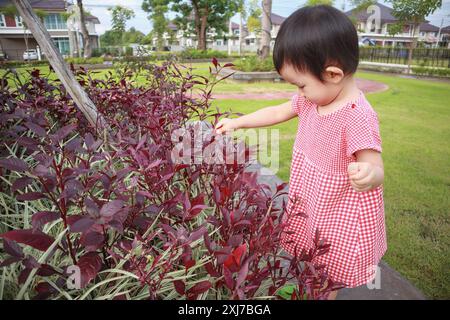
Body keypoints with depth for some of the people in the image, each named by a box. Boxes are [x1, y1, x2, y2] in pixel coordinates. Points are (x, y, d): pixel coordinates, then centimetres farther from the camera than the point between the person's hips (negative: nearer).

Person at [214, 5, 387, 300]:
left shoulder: (358, 116, -30)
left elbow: (376, 169, -28)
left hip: (338, 211, -7)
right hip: (308, 200, 7)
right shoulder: (313, 98, -6)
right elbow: (278, 112, 7)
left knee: (326, 276, 14)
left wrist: (368, 175, -52)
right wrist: (237, 122, 12)